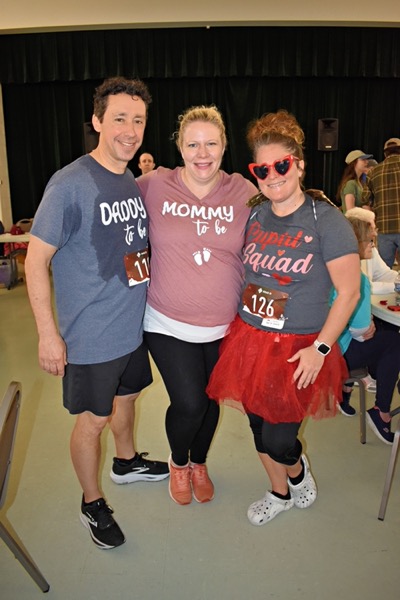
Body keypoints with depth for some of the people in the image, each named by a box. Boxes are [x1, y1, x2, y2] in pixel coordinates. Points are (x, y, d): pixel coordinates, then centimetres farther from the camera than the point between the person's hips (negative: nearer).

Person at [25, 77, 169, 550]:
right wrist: (48, 334, -18)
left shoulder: (137, 182, 4)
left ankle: (126, 462, 52)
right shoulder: (70, 184, -19)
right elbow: (36, 260, -18)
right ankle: (92, 504, 32)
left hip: (134, 325, 7)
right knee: (93, 419, 9)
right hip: (90, 335, -7)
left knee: (126, 395, 25)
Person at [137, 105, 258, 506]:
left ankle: (199, 463, 48)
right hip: (168, 324, -2)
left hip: (225, 326, 2)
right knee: (188, 404, -6)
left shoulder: (244, 193, -4)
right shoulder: (154, 186, -8)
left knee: (211, 401, 17)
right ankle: (178, 462, 31)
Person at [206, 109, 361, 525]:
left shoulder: (326, 221, -13)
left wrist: (319, 349, -15)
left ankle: (299, 470, 39)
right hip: (249, 339, 5)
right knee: (259, 427, 16)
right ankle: (279, 494, 44)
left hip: (298, 348, -5)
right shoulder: (254, 215, 3)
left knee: (279, 441, 0)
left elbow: (349, 292, -12)